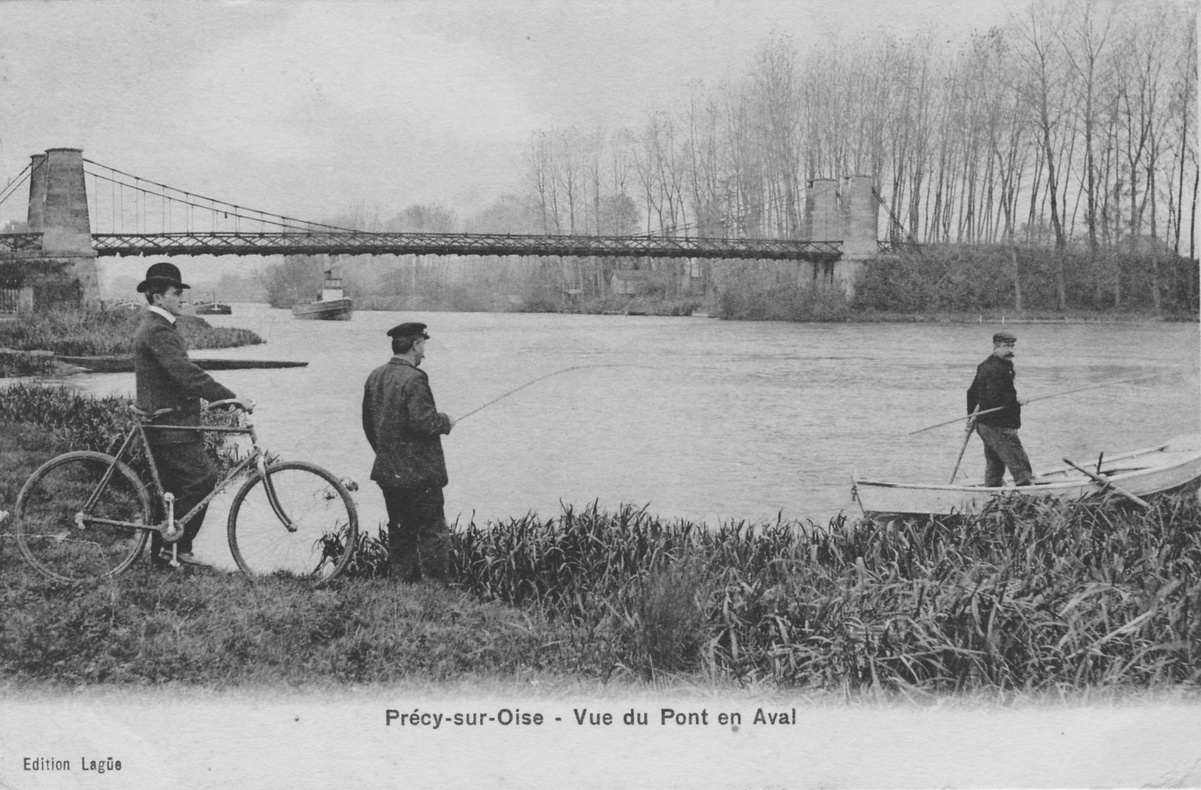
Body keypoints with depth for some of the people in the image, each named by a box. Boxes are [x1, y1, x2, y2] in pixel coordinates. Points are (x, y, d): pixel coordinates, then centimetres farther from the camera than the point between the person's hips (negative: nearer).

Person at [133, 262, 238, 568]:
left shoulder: (157, 326, 18)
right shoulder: (157, 330, -17)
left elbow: (181, 372, 22)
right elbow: (186, 373, -27)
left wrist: (222, 398, 18)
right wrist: (230, 397, -26)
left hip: (167, 420, 11)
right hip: (169, 424, -11)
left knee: (171, 487, 14)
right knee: (202, 477, -14)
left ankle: (161, 551, 20)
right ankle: (181, 548, -8)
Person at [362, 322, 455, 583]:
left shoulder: (375, 377, 7)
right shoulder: (414, 379, -18)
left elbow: (368, 423, 14)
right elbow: (423, 422, -24)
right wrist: (445, 422, -4)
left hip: (386, 471, 8)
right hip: (419, 473, -8)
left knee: (400, 532, 16)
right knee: (433, 532, 1)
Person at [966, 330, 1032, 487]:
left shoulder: (984, 366, 14)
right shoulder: (997, 369, -19)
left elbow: (972, 392, 20)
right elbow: (995, 400, -27)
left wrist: (971, 415, 24)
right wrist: (1016, 402, -12)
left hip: (984, 425, 11)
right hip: (999, 427, -11)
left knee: (994, 465, 19)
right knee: (1019, 464, -10)